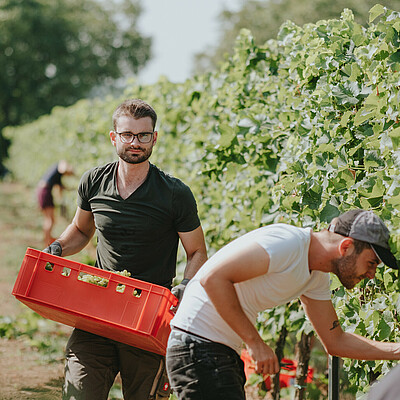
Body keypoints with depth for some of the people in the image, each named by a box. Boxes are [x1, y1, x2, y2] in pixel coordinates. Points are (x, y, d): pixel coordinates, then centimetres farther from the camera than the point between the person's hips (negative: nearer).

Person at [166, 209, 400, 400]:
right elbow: (213, 277, -26)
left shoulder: (317, 278, 11)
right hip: (199, 347, -10)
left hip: (226, 354, 10)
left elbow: (335, 341, 21)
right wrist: (255, 343, -21)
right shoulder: (287, 244, -20)